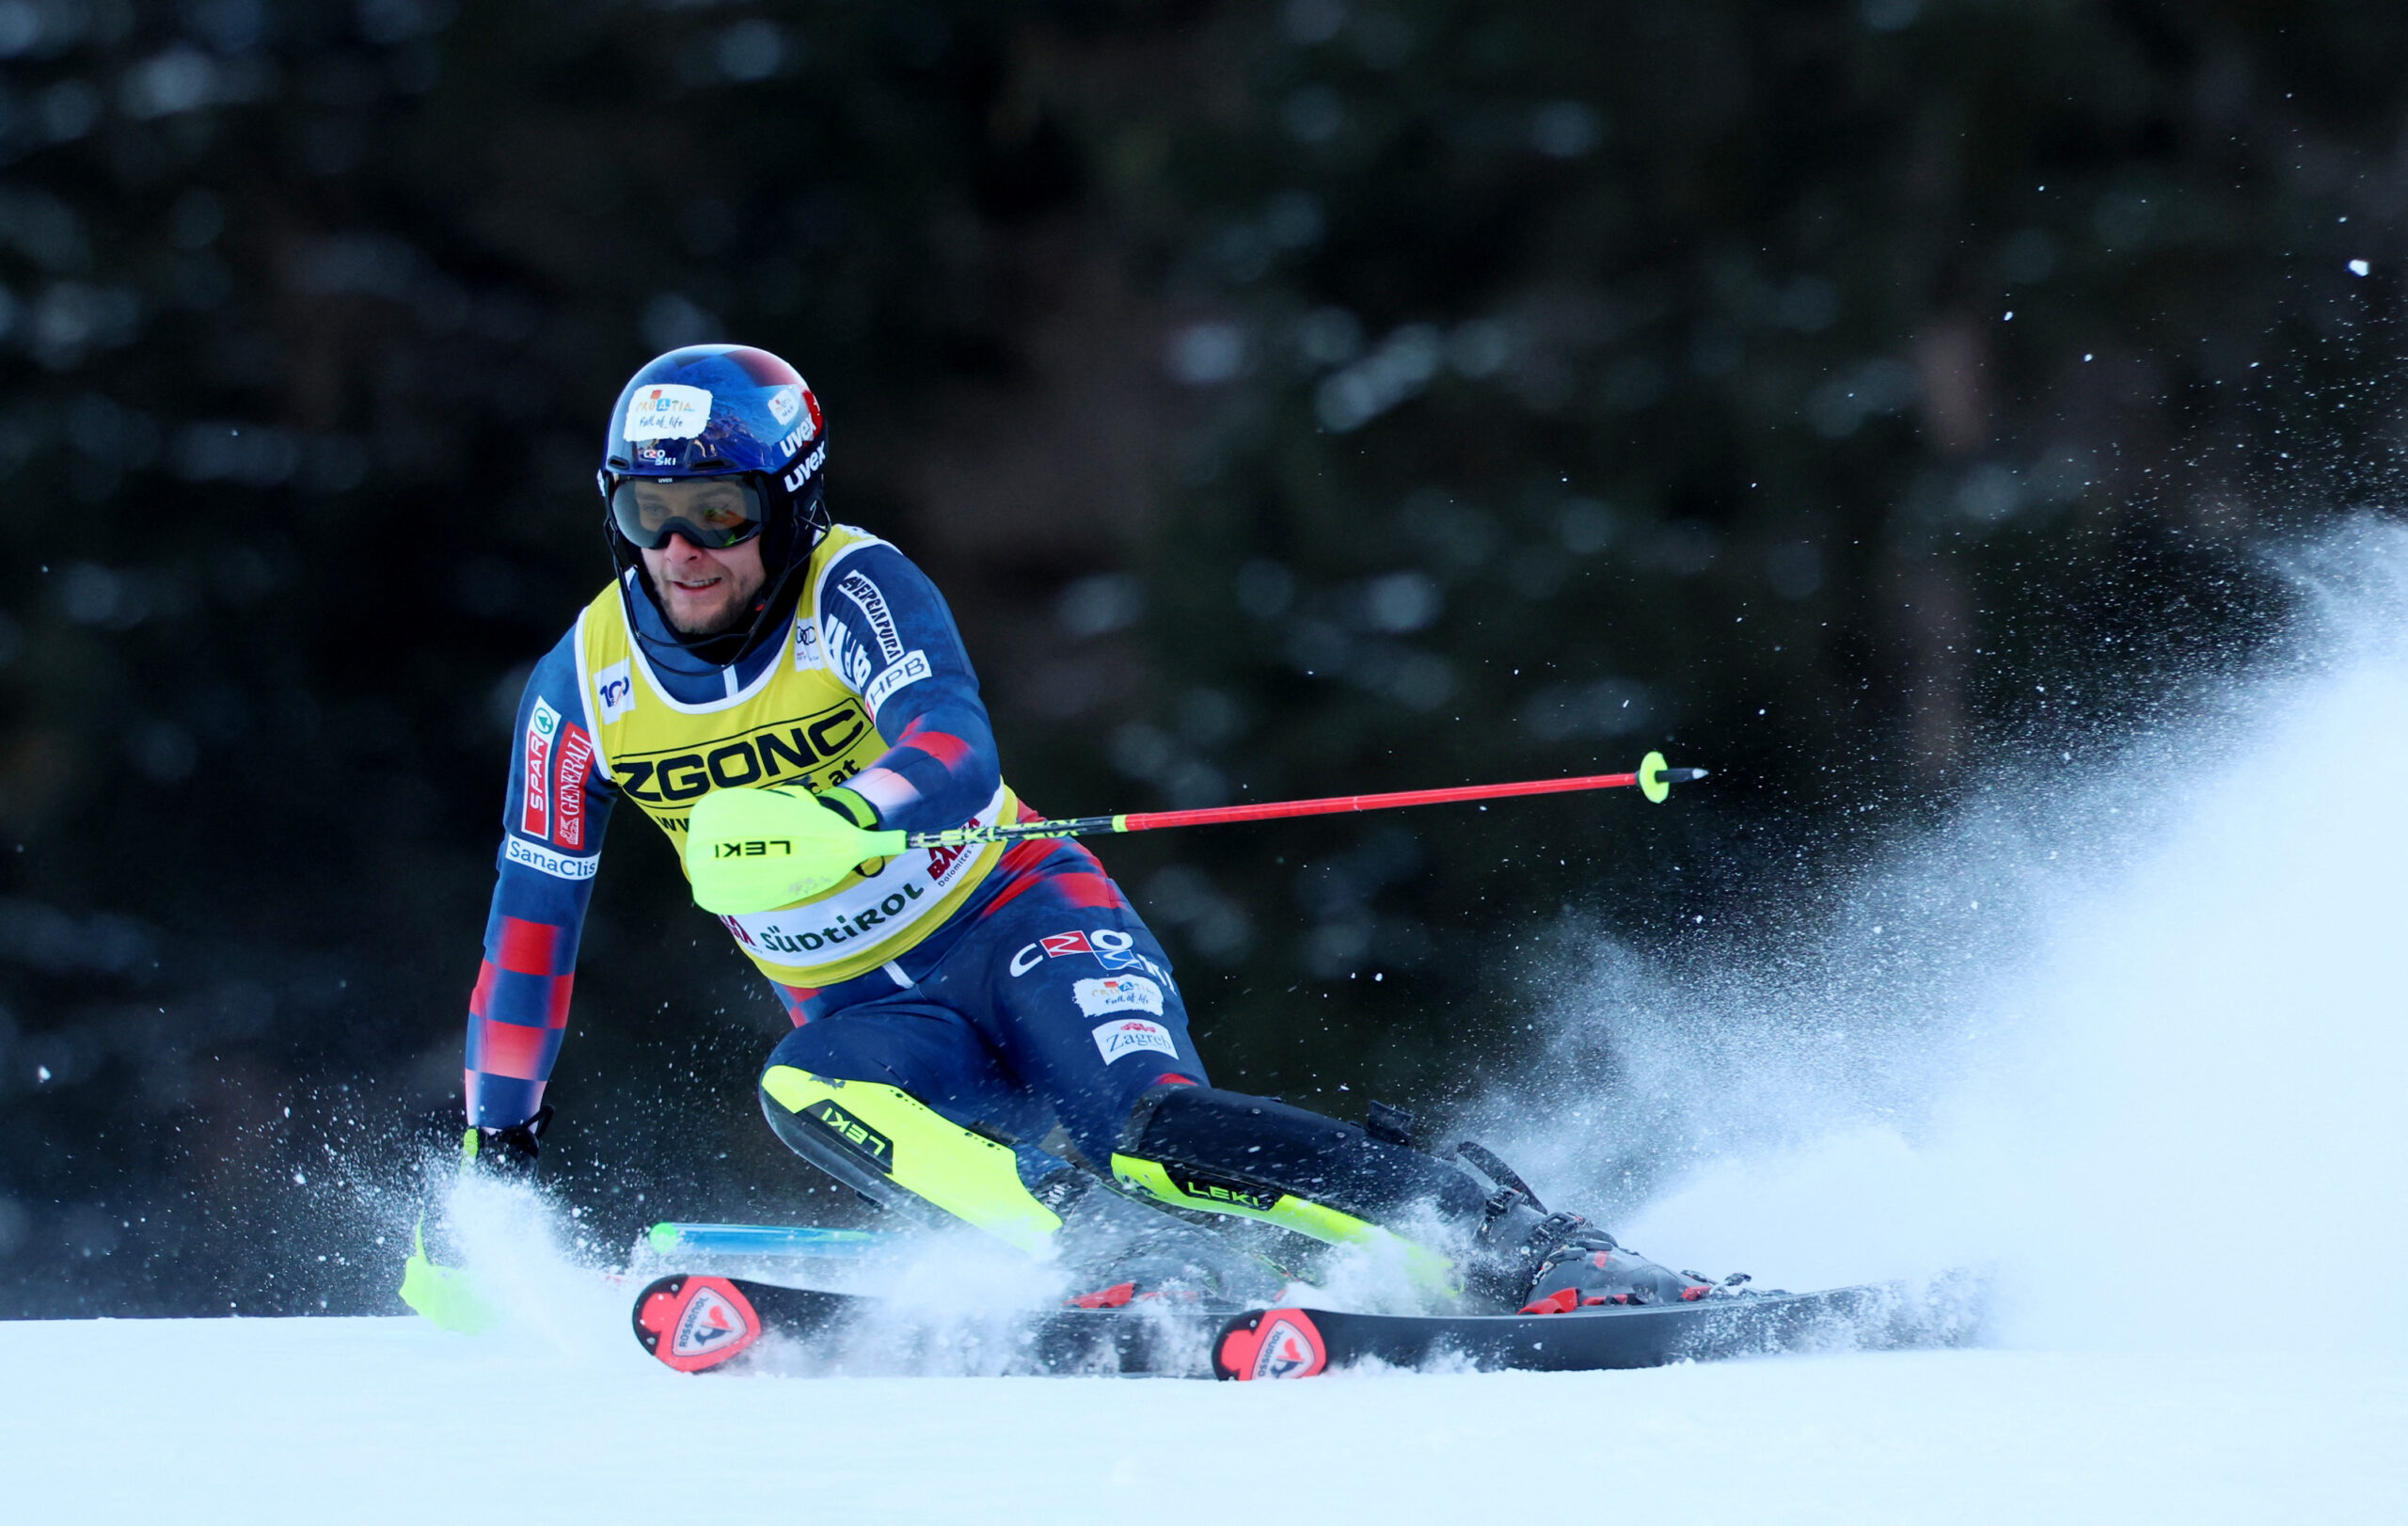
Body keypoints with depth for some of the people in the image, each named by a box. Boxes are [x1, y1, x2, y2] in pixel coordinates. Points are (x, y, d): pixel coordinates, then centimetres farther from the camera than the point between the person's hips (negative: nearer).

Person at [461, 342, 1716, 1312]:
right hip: (866, 1004, 4)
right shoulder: (585, 684, -5)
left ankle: (1541, 1255, -29)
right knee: (807, 1089, -32)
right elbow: (529, 923, 3)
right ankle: (1140, 1263, -45)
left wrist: (835, 821, -57)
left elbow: (956, 750, -35)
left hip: (1017, 921, -4)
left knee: (1151, 1128, -31)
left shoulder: (853, 590, -17)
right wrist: (492, 1158, 2)